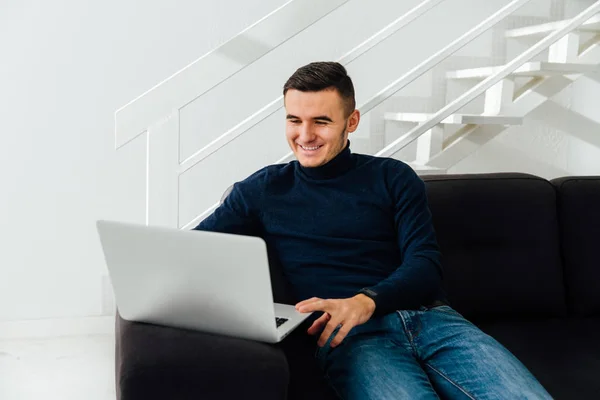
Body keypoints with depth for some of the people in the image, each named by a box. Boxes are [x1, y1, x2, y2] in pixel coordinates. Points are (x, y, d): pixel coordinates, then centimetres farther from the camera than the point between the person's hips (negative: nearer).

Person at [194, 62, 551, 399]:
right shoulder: (263, 190, 15)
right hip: (348, 334, -2)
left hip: (429, 318, 3)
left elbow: (425, 265, 4)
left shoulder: (393, 178, 15)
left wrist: (367, 300, -17)